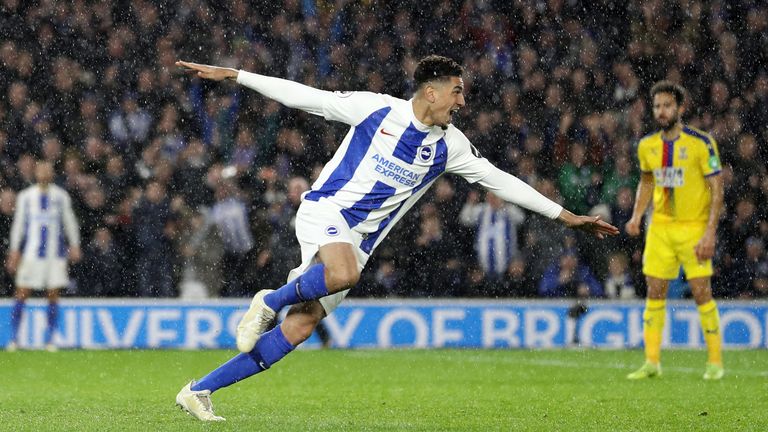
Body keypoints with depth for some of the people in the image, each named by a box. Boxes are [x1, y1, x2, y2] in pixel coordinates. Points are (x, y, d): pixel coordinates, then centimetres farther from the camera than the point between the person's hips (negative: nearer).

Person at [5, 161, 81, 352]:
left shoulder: (61, 196, 8)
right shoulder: (25, 196, 6)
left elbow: (69, 221, 13)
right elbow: (18, 224, 8)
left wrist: (74, 245, 5)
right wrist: (14, 250, 3)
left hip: (56, 253, 1)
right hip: (31, 253, -1)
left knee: (53, 295, -1)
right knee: (22, 293, -5)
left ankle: (49, 339, 6)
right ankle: (14, 338, 2)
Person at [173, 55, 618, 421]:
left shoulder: (449, 145, 6)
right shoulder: (376, 108, -6)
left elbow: (500, 181, 9)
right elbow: (304, 96, -3)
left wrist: (566, 216, 5)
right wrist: (232, 75, -5)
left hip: (359, 241, 5)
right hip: (325, 210, -5)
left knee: (299, 328, -8)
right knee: (344, 274, -39)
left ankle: (198, 391, -2)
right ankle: (270, 300, -12)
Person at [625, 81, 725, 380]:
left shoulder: (701, 143, -11)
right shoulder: (647, 146, 4)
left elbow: (717, 190, -10)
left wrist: (710, 233, -17)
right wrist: (636, 216, 7)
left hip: (694, 228, -5)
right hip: (660, 228, 5)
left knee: (702, 293, -6)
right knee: (654, 293, 2)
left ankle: (715, 362, 5)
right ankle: (652, 363, 8)